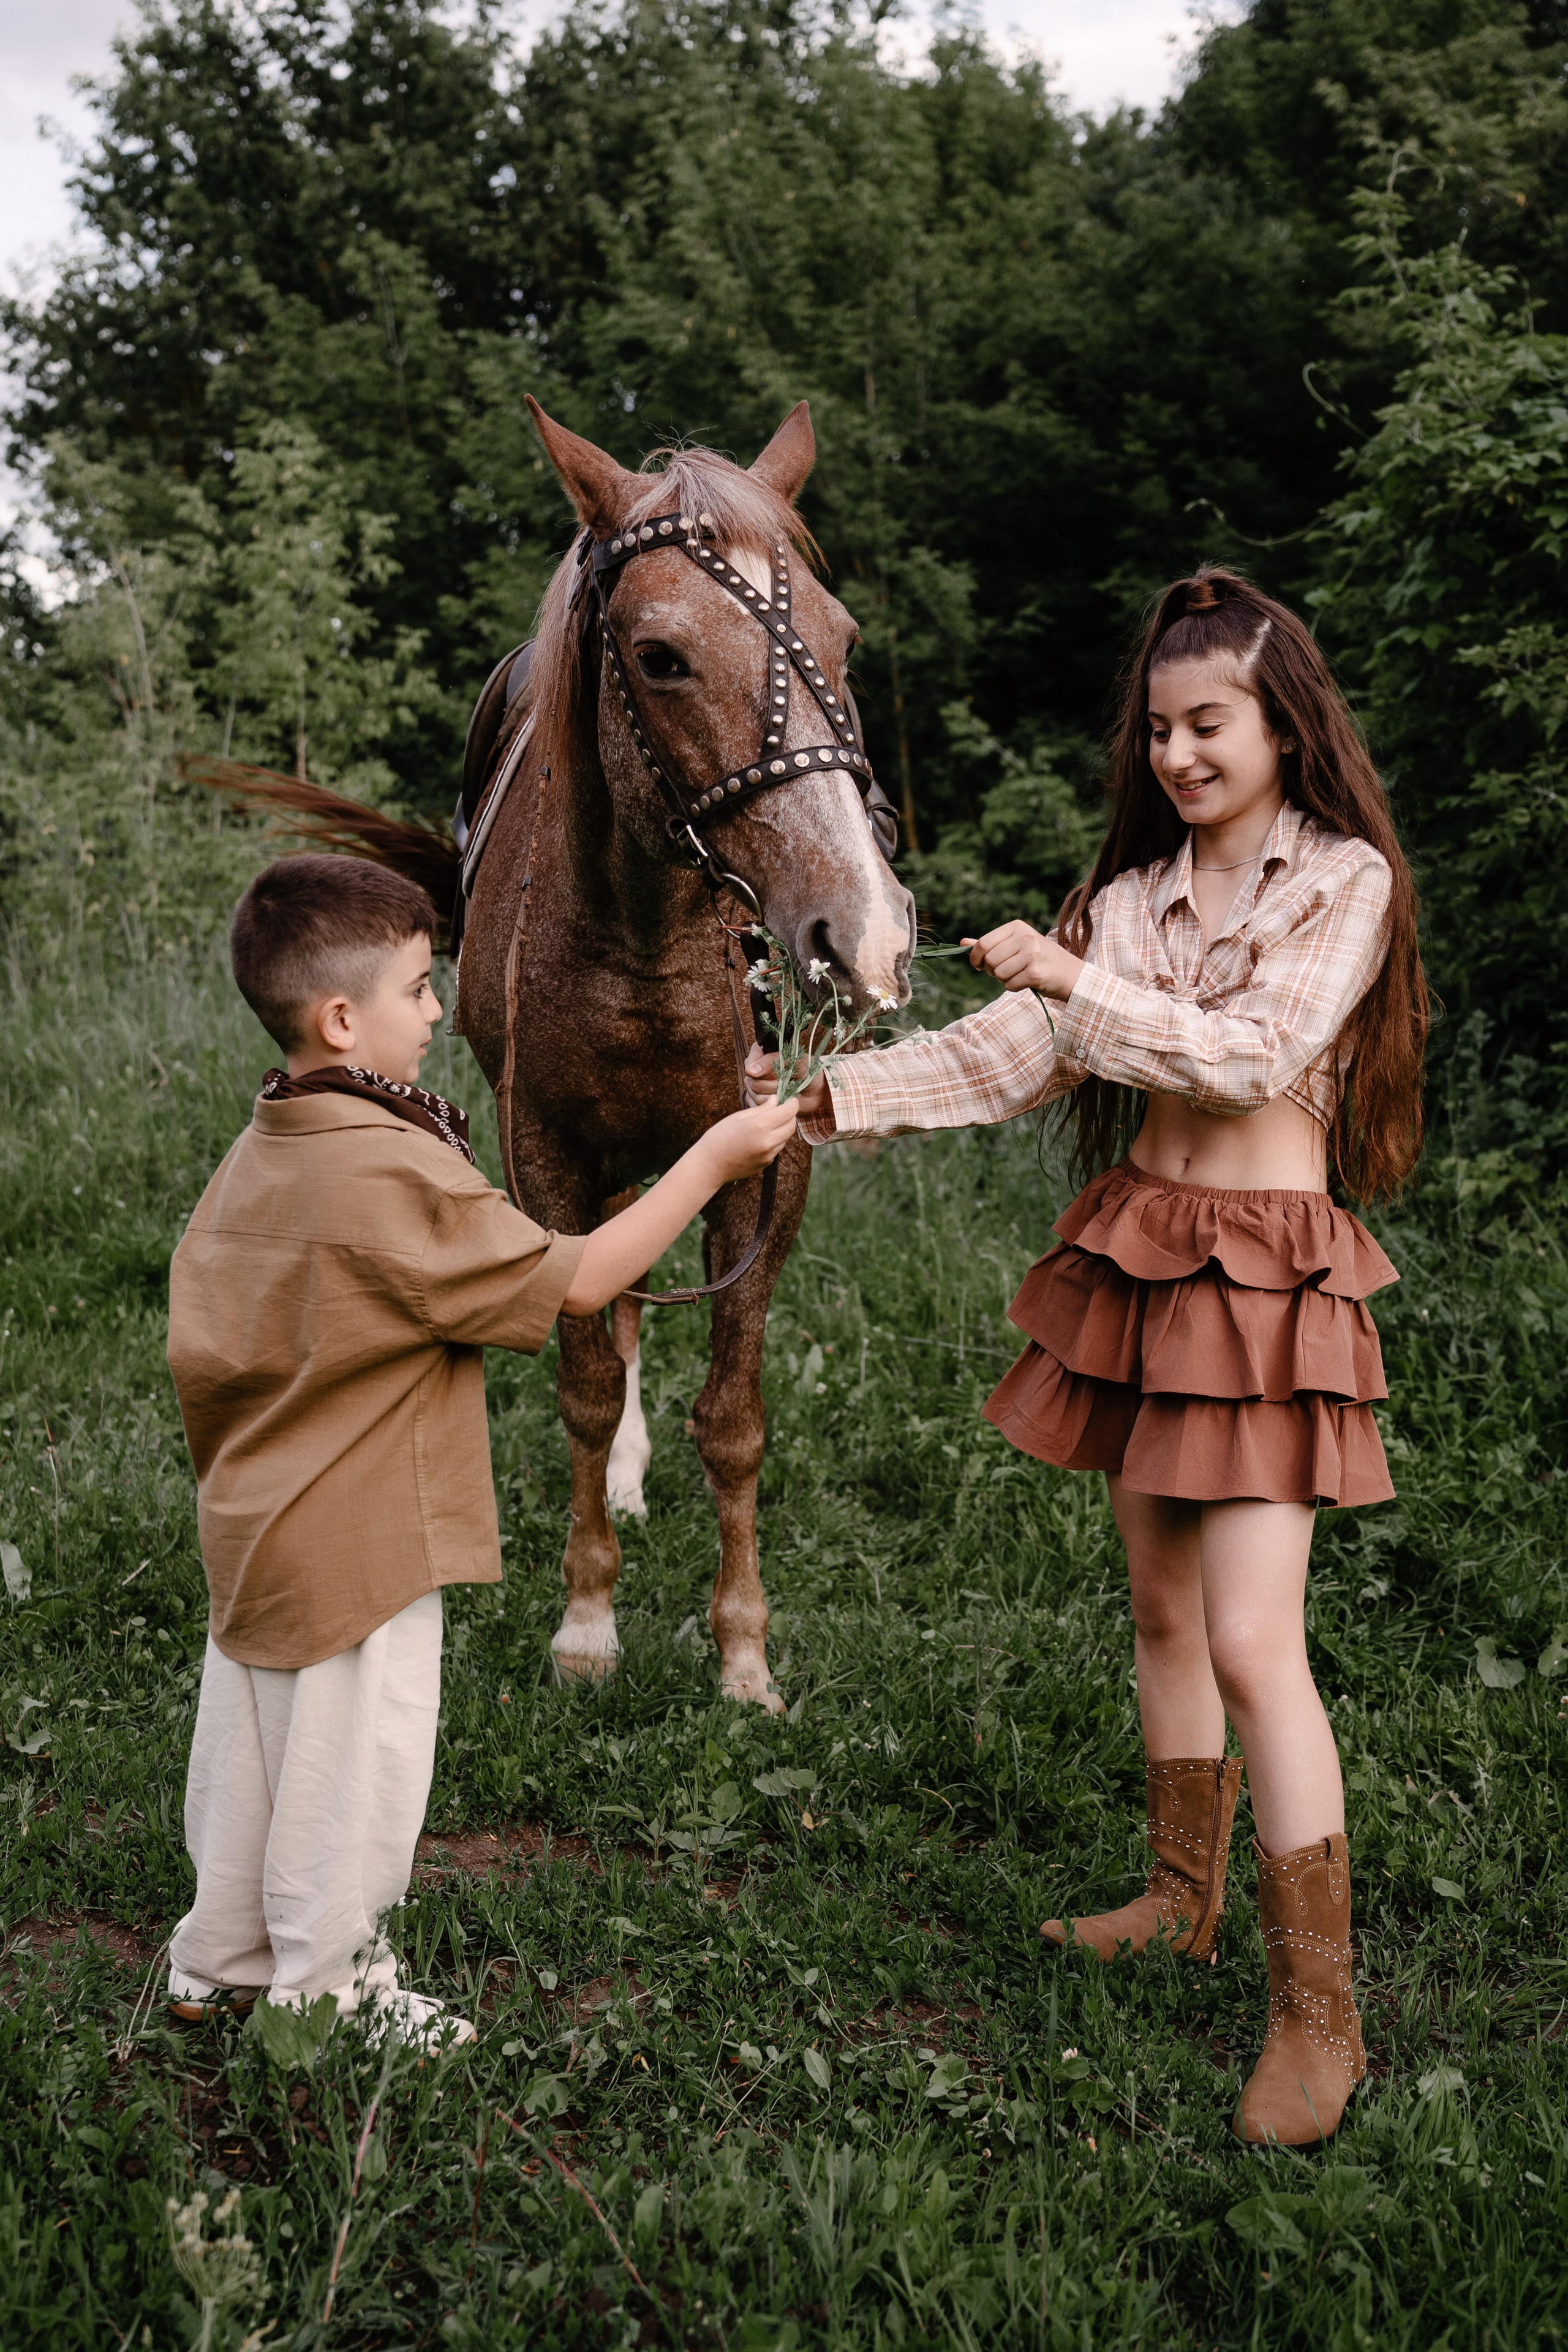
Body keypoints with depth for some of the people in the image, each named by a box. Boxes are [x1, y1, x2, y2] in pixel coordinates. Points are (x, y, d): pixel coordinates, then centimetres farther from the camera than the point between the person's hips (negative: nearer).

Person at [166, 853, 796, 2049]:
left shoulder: (258, 1155, 4)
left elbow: (199, 1316, 10)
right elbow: (574, 1283, -20)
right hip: (359, 1543, -9)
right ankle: (327, 1994, 21)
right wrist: (711, 1162, -14)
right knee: (352, 1771, 6)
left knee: (253, 1749, 21)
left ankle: (220, 1965, 36)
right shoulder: (396, 1172, -23)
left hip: (252, 1522, 9)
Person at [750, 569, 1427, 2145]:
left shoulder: (1345, 882, -5)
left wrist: (1078, 982, -17)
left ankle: (1318, 2012, -2)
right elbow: (1012, 1055, 2)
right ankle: (1184, 1900, 33)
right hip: (1135, 1256, 6)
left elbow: (1251, 1054, -18)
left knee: (1250, 1638, -11)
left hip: (1266, 1274, -6)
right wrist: (835, 1099, -8)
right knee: (1161, 1606, 15)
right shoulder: (1131, 888, 10)